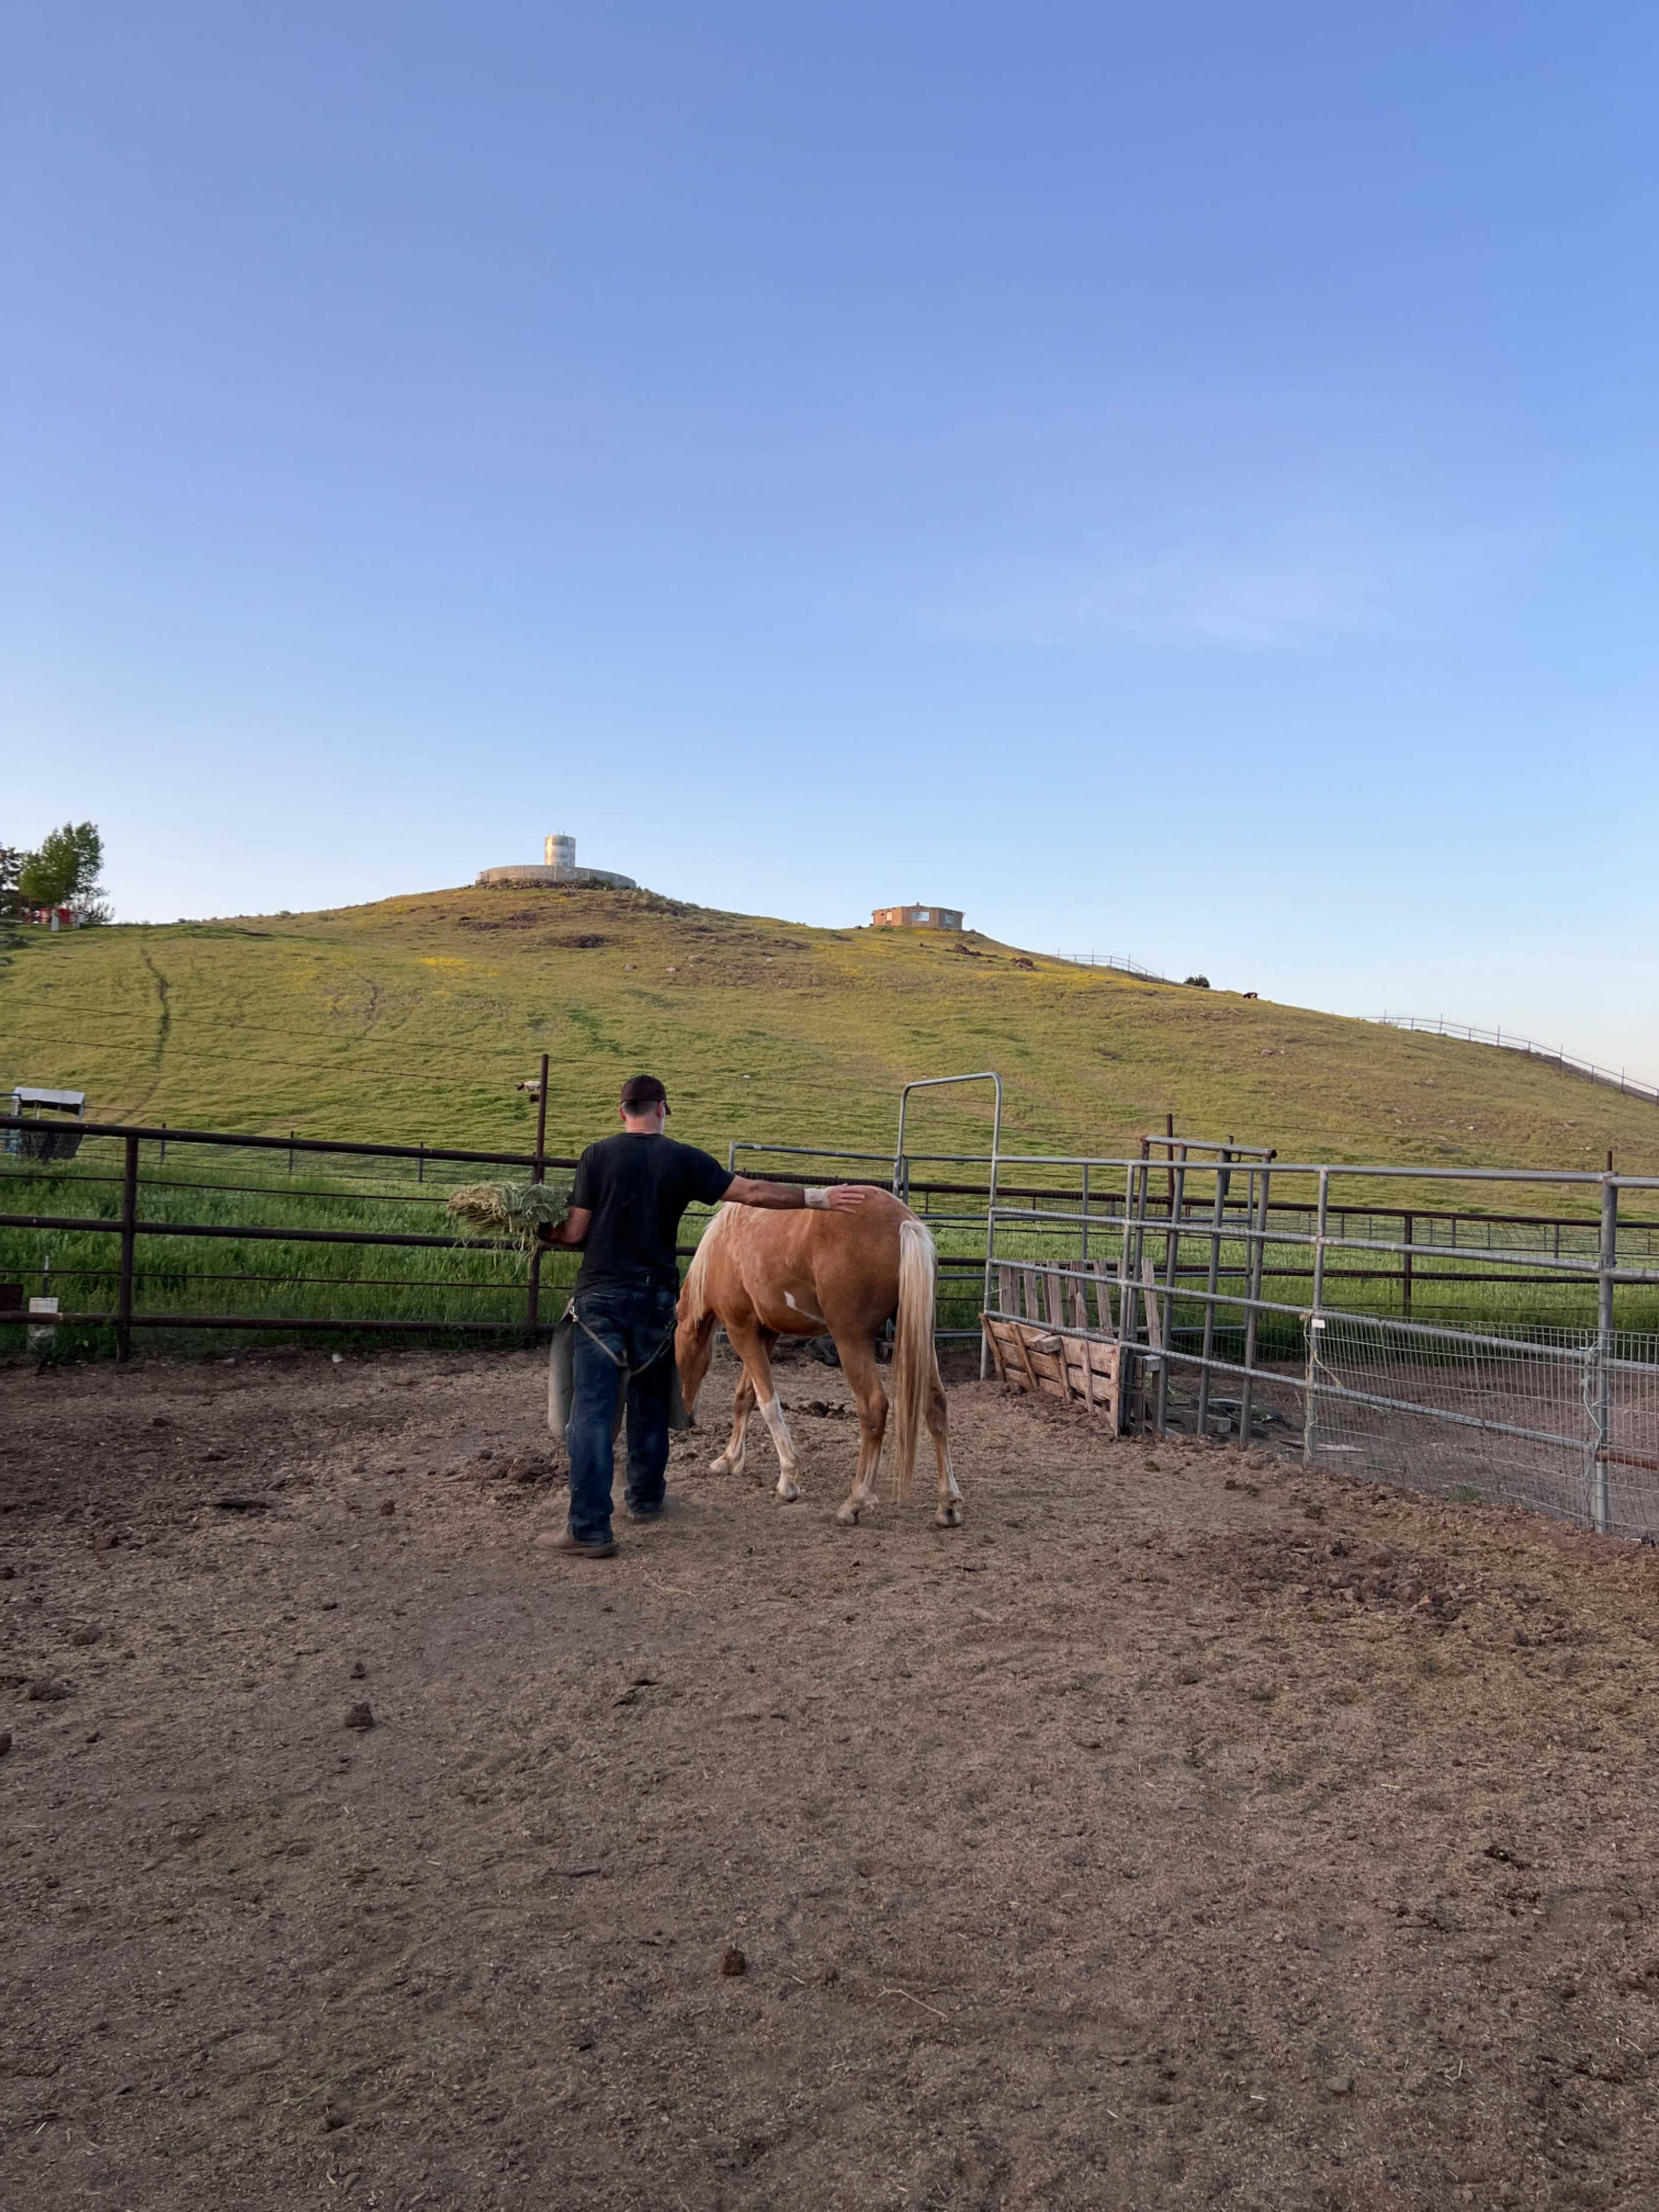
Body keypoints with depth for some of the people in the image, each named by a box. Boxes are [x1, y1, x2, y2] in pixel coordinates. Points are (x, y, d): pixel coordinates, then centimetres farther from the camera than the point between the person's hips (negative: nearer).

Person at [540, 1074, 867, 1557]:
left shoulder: (597, 1156, -2)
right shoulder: (684, 1160, 0)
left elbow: (576, 1231, -3)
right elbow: (752, 1193, -3)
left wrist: (546, 1232, 18)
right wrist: (820, 1198, 2)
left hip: (600, 1296, -2)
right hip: (655, 1299, 2)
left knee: (592, 1411, -2)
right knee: (650, 1403, 20)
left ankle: (591, 1530, -5)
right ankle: (645, 1499, 34)